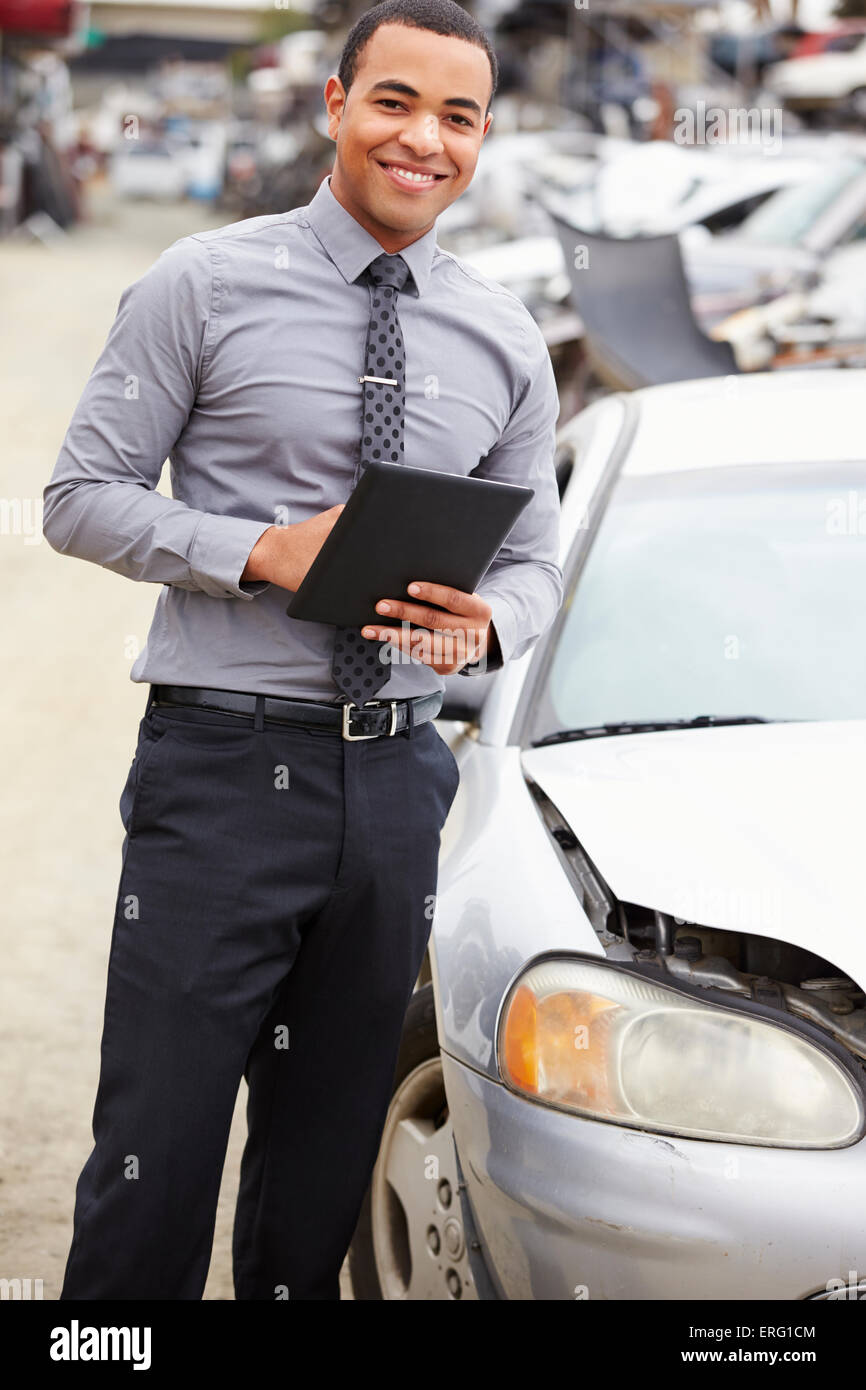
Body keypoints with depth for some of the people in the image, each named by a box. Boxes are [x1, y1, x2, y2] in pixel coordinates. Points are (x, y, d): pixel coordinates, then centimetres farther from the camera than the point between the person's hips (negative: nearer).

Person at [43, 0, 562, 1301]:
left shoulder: (504, 341, 11)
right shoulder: (204, 287, -1)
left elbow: (533, 559, 15)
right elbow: (81, 496, -2)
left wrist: (483, 624, -8)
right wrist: (264, 551, -16)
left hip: (397, 774, 4)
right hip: (225, 763, -4)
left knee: (328, 1162, 13)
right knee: (155, 1154, -5)